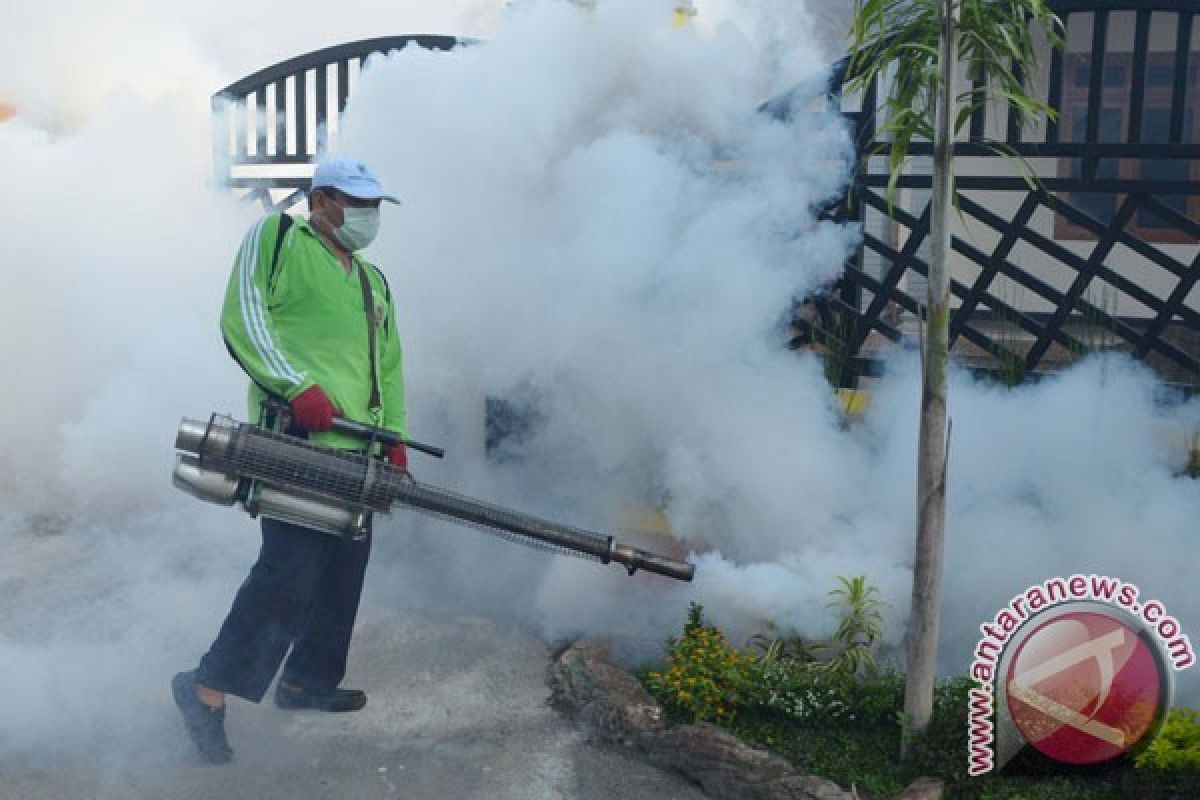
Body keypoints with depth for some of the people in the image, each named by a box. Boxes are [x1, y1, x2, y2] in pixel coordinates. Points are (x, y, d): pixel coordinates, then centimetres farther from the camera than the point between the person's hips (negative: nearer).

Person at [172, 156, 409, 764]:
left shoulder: (374, 283, 25)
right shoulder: (277, 238, 2)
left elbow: (389, 367, 26)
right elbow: (243, 317, -10)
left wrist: (394, 437, 15)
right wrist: (299, 385, -21)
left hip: (354, 449, 9)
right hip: (296, 438, -8)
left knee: (344, 567, 11)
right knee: (290, 567, -14)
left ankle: (309, 680, 26)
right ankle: (209, 686, -2)